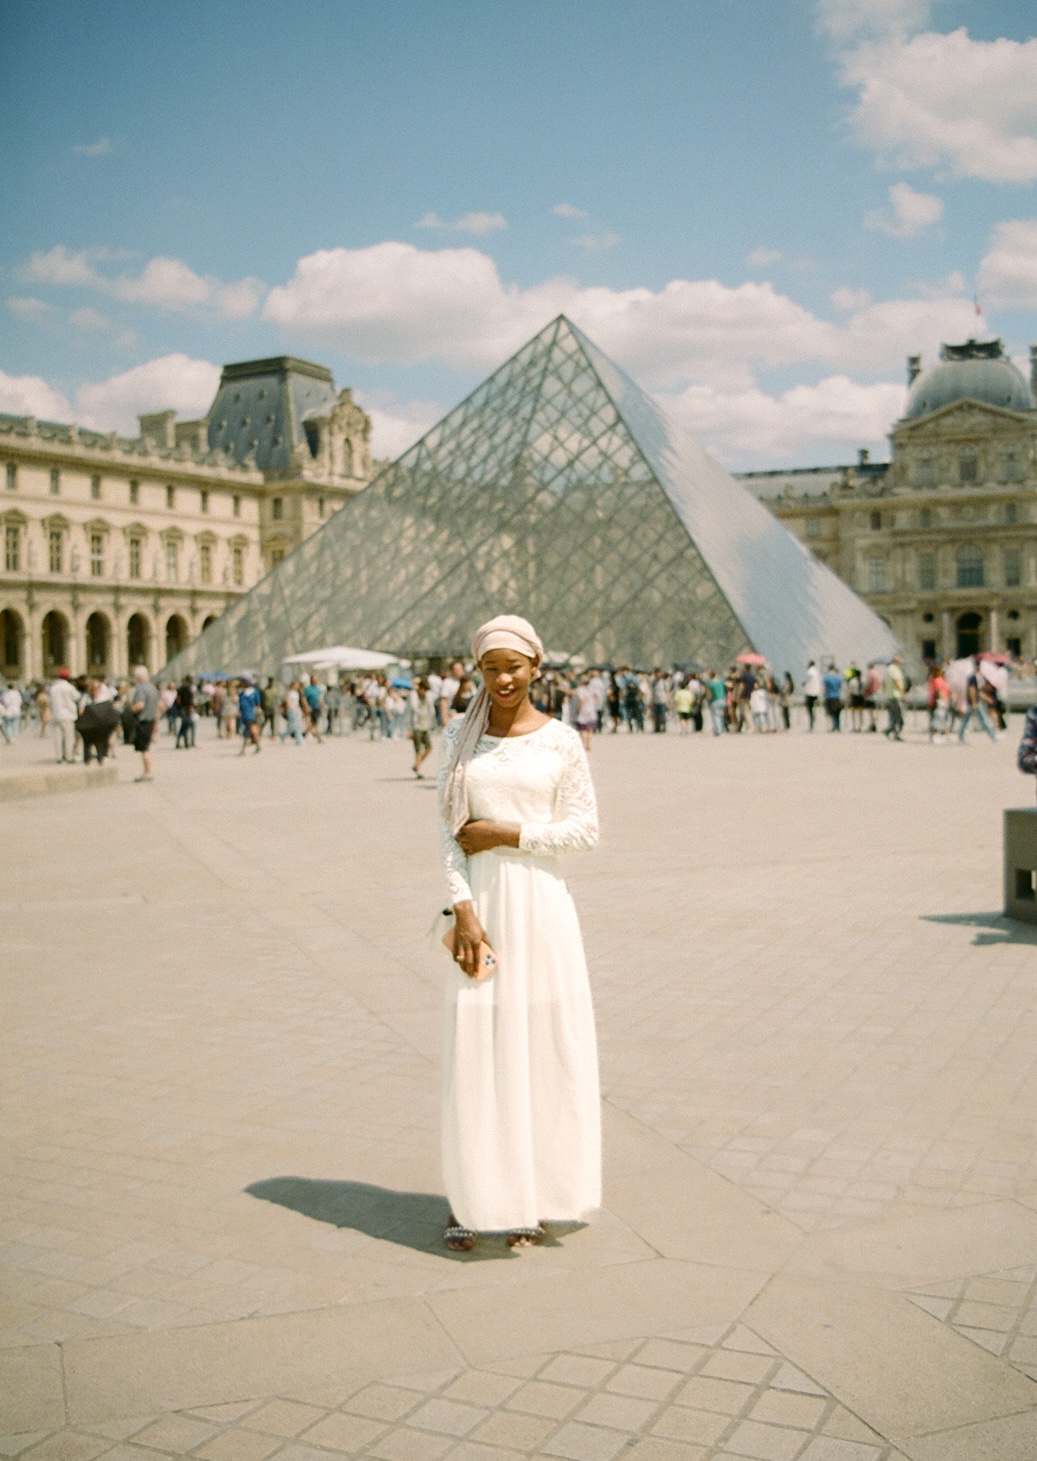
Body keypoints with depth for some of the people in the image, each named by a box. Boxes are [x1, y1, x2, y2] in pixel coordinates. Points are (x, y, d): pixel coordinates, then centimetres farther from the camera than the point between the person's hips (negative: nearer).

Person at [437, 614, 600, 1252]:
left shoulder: (561, 740, -1)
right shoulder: (461, 737, 4)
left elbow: (585, 828, -1)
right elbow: (451, 830, 2)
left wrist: (509, 834, -11)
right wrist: (463, 909, -8)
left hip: (540, 901, -1)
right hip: (481, 901, 1)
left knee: (542, 1044, 4)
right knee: (477, 1047, 4)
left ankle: (534, 1196, 19)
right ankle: (474, 1196, 17)